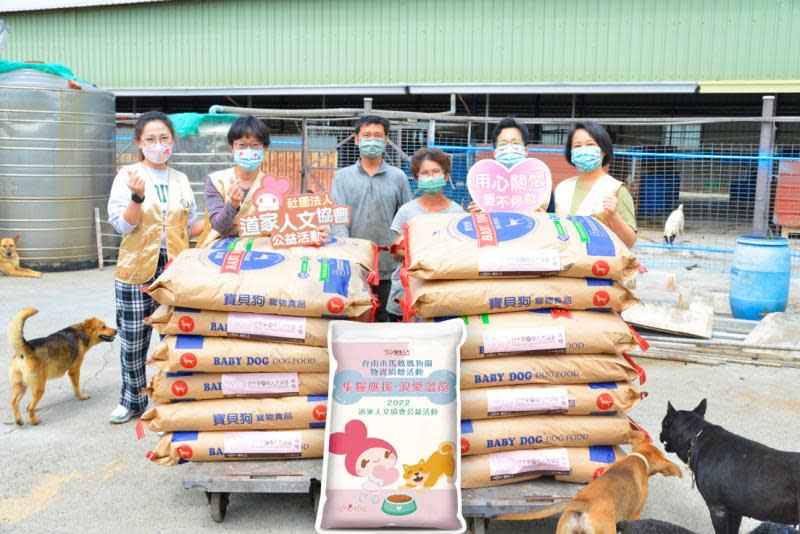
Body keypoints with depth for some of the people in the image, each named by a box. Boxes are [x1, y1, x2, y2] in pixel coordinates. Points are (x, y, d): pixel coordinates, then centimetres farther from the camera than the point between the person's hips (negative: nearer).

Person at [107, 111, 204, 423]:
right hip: (137, 271, -2)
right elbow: (123, 225, -9)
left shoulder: (180, 180, 10)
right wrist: (138, 196, -24)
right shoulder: (127, 175, -1)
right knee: (133, 342, 5)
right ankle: (132, 401, 26)